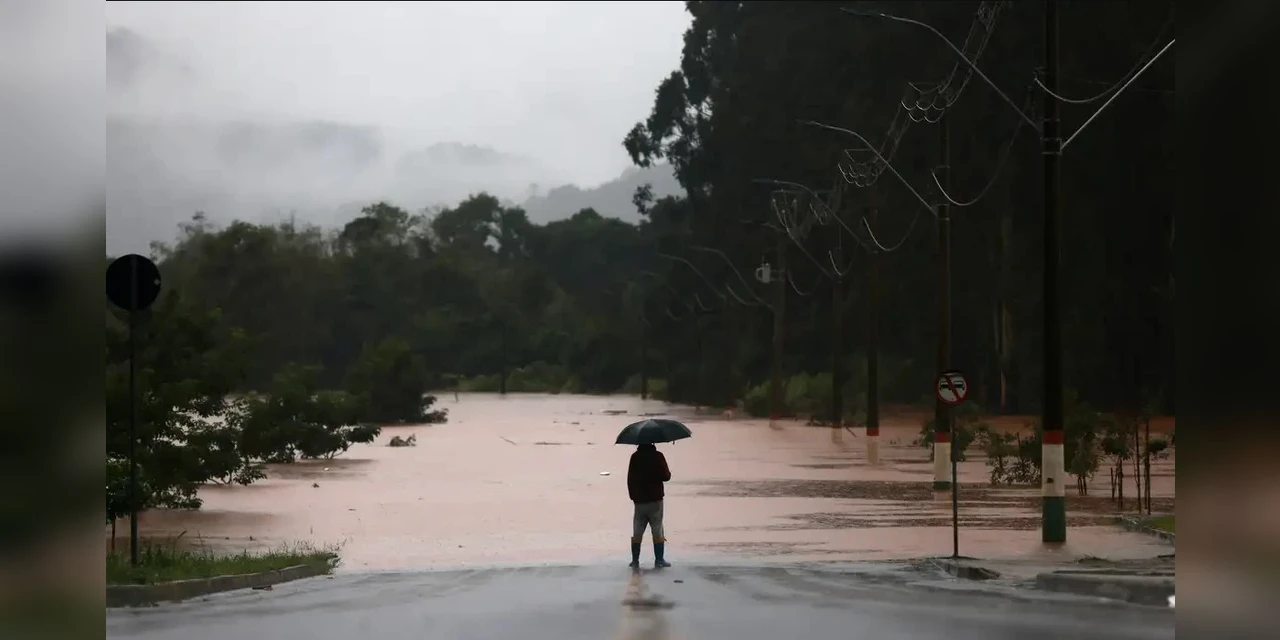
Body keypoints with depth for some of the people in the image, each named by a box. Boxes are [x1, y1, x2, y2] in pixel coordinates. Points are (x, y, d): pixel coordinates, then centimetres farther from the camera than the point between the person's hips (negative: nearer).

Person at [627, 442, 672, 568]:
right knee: (658, 532, 2)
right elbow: (666, 476, -11)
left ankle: (635, 560, 8)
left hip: (639, 501, 3)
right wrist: (668, 473, 11)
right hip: (655, 500, -3)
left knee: (637, 532, 9)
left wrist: (633, 495, 13)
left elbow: (630, 478, 3)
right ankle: (659, 560, 1)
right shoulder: (657, 456, -10)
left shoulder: (635, 457, 0)